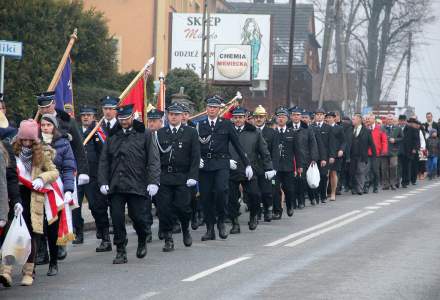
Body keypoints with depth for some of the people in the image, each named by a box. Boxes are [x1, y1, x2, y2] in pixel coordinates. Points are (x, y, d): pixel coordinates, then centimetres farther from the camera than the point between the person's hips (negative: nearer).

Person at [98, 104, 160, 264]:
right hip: (115, 186, 3)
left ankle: (142, 241, 28)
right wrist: (103, 182, 3)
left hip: (137, 185, -3)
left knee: (139, 217, -1)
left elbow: (154, 160, -1)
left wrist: (153, 182, -11)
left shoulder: (145, 135, 3)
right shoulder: (112, 136, 13)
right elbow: (104, 161, 14)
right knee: (117, 220, -1)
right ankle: (121, 251, 9)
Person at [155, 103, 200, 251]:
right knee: (164, 209, -2)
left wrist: (192, 176, -8)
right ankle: (168, 239, 7)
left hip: (183, 178, -2)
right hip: (164, 177, 2)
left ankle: (186, 231, 23)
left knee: (183, 207, -6)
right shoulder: (160, 133, 9)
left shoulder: (191, 133, 6)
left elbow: (195, 156, 2)